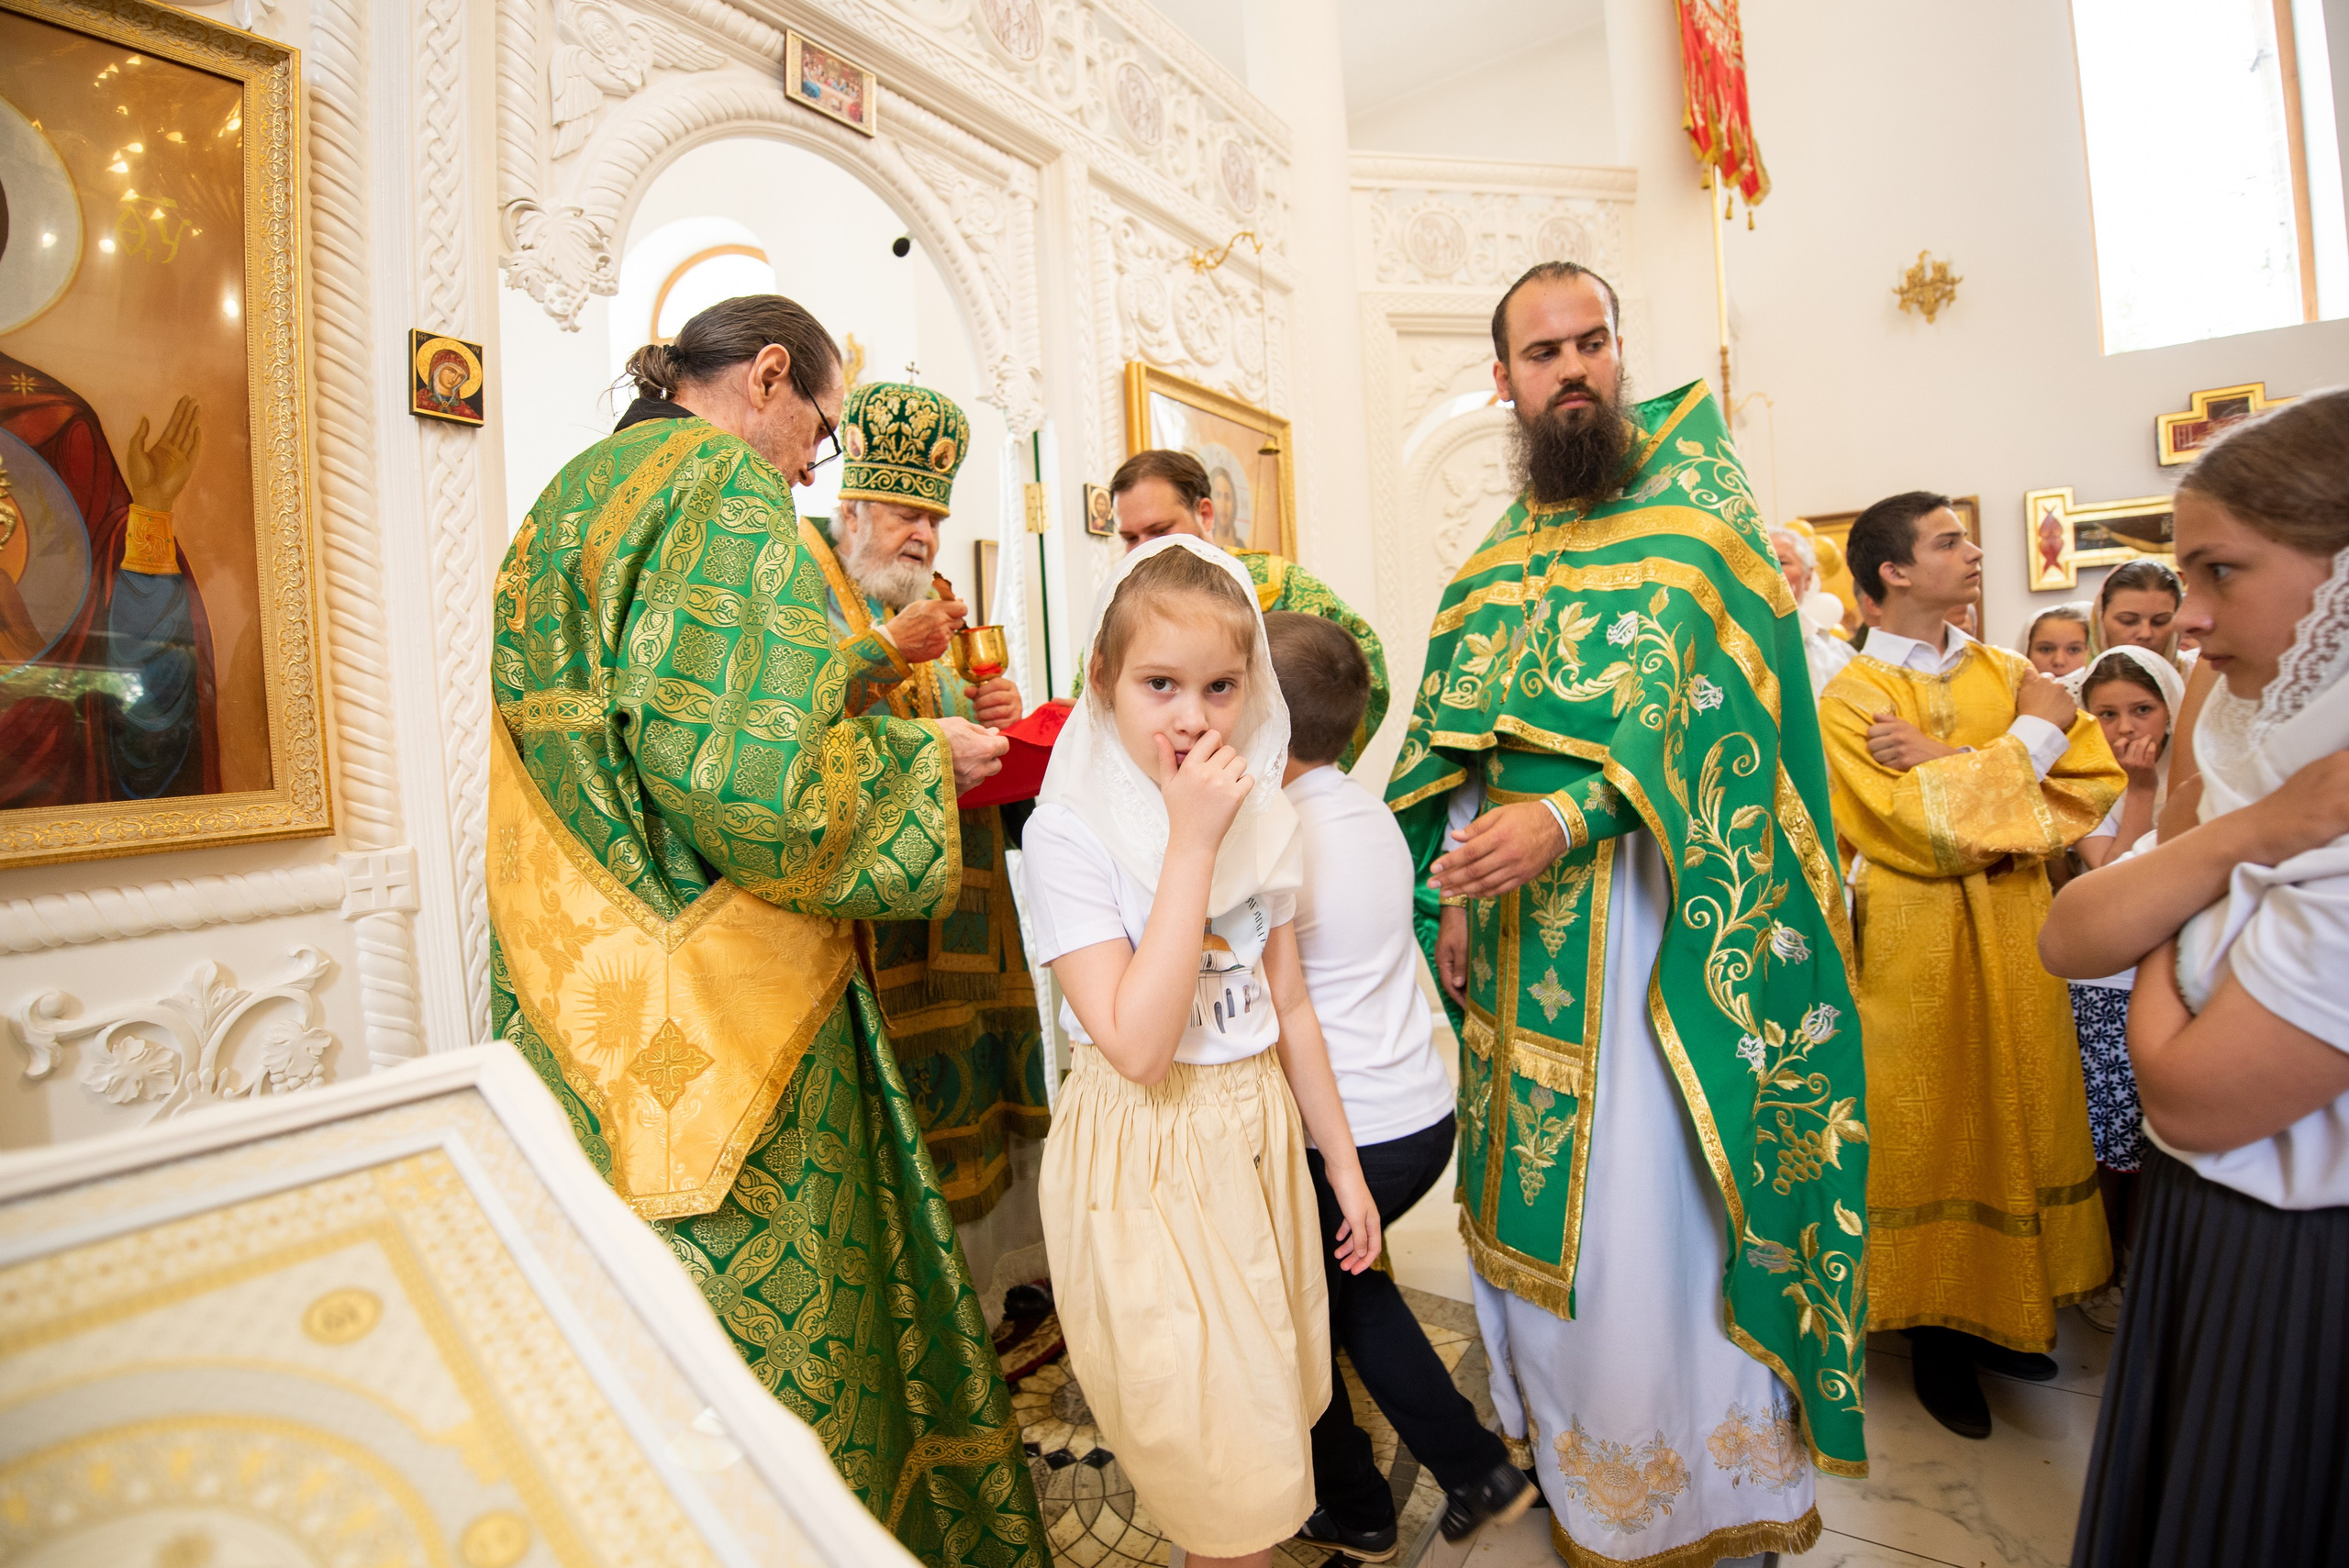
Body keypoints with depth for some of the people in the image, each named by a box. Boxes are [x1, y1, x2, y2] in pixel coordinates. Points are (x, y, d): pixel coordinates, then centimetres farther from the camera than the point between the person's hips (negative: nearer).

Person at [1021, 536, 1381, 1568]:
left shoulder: (1265, 817, -1)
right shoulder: (1069, 833, -19)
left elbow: (1288, 1008, 7)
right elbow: (1136, 1044, -28)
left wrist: (1341, 1159, 12)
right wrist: (1191, 842, -29)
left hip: (1261, 1138, 6)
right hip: (1147, 1163, -5)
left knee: (1270, 1408, 23)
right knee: (1219, 1472, 10)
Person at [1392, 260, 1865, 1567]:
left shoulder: (1691, 492, 0)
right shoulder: (1501, 552, 15)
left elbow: (1711, 684, -13)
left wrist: (1570, 817, -24)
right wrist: (1457, 891, 6)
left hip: (1641, 904, -5)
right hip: (1520, 912, 5)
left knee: (1650, 1199, 1)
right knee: (1540, 1196, 14)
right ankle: (1572, 1448, 36)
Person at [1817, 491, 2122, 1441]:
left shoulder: (2007, 673, 8)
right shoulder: (1849, 698, -10)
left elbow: (2093, 783, -3)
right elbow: (1926, 831, -19)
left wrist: (1946, 765, -17)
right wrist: (2029, 738, -10)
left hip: (2015, 932, 6)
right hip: (1920, 945, -5)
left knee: (2018, 1117, 13)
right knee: (1930, 1128, 6)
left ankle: (2002, 1311, 32)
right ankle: (1938, 1334, 23)